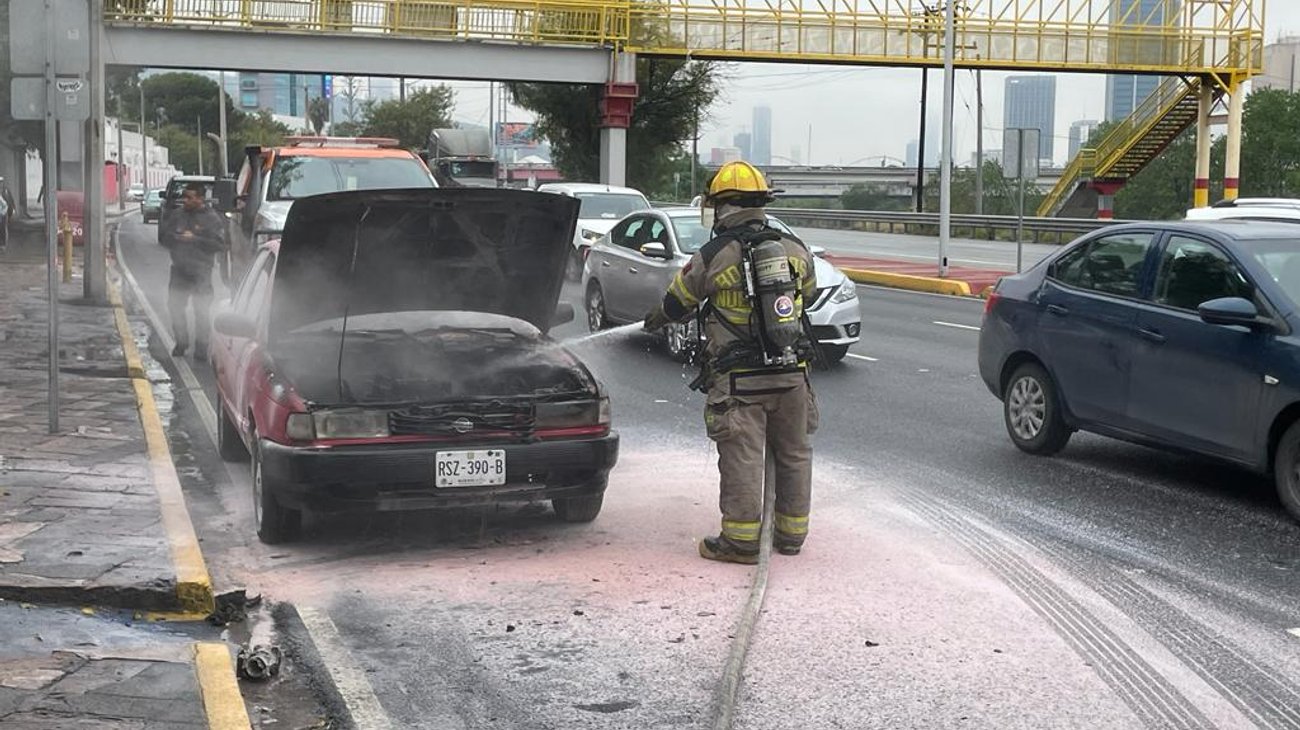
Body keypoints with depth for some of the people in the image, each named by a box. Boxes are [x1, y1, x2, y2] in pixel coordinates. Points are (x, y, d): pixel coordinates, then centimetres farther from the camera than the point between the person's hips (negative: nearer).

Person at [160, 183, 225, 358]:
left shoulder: (212, 218, -4)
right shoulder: (175, 215, 8)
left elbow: (219, 244, -12)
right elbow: (163, 236, 6)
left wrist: (195, 239, -16)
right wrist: (180, 238, -13)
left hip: (201, 272, -4)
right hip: (179, 269, 4)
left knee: (201, 311, -1)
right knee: (175, 305, 7)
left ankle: (201, 347, 10)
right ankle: (181, 342, 22)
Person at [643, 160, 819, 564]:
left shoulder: (713, 256, -8)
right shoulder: (795, 249, 4)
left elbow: (676, 303, 6)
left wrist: (655, 319, 29)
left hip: (739, 379, -4)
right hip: (791, 373, 5)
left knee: (741, 458, 0)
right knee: (794, 454, 15)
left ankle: (741, 540, 3)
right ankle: (791, 534, 24)